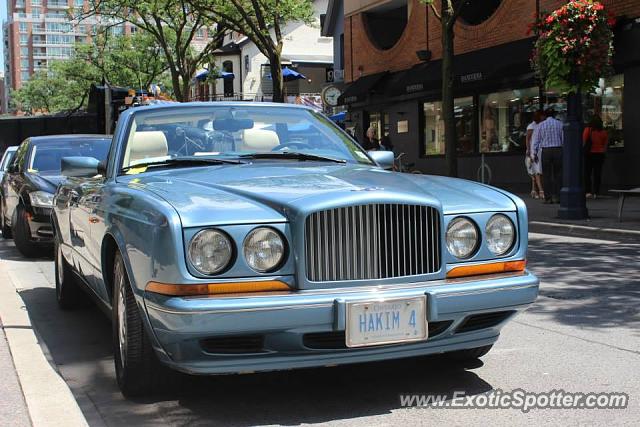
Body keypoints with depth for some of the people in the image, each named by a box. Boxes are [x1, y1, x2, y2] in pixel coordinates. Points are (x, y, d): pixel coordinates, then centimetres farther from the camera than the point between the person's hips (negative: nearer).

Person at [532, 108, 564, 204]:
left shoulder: (541, 125, 4)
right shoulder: (560, 124, 4)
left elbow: (535, 140, 4)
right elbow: (564, 139, 3)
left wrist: (535, 153, 9)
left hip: (545, 151, 0)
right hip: (558, 150, 0)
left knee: (547, 175, 3)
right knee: (558, 174, 6)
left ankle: (548, 198, 2)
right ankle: (557, 197, 4)